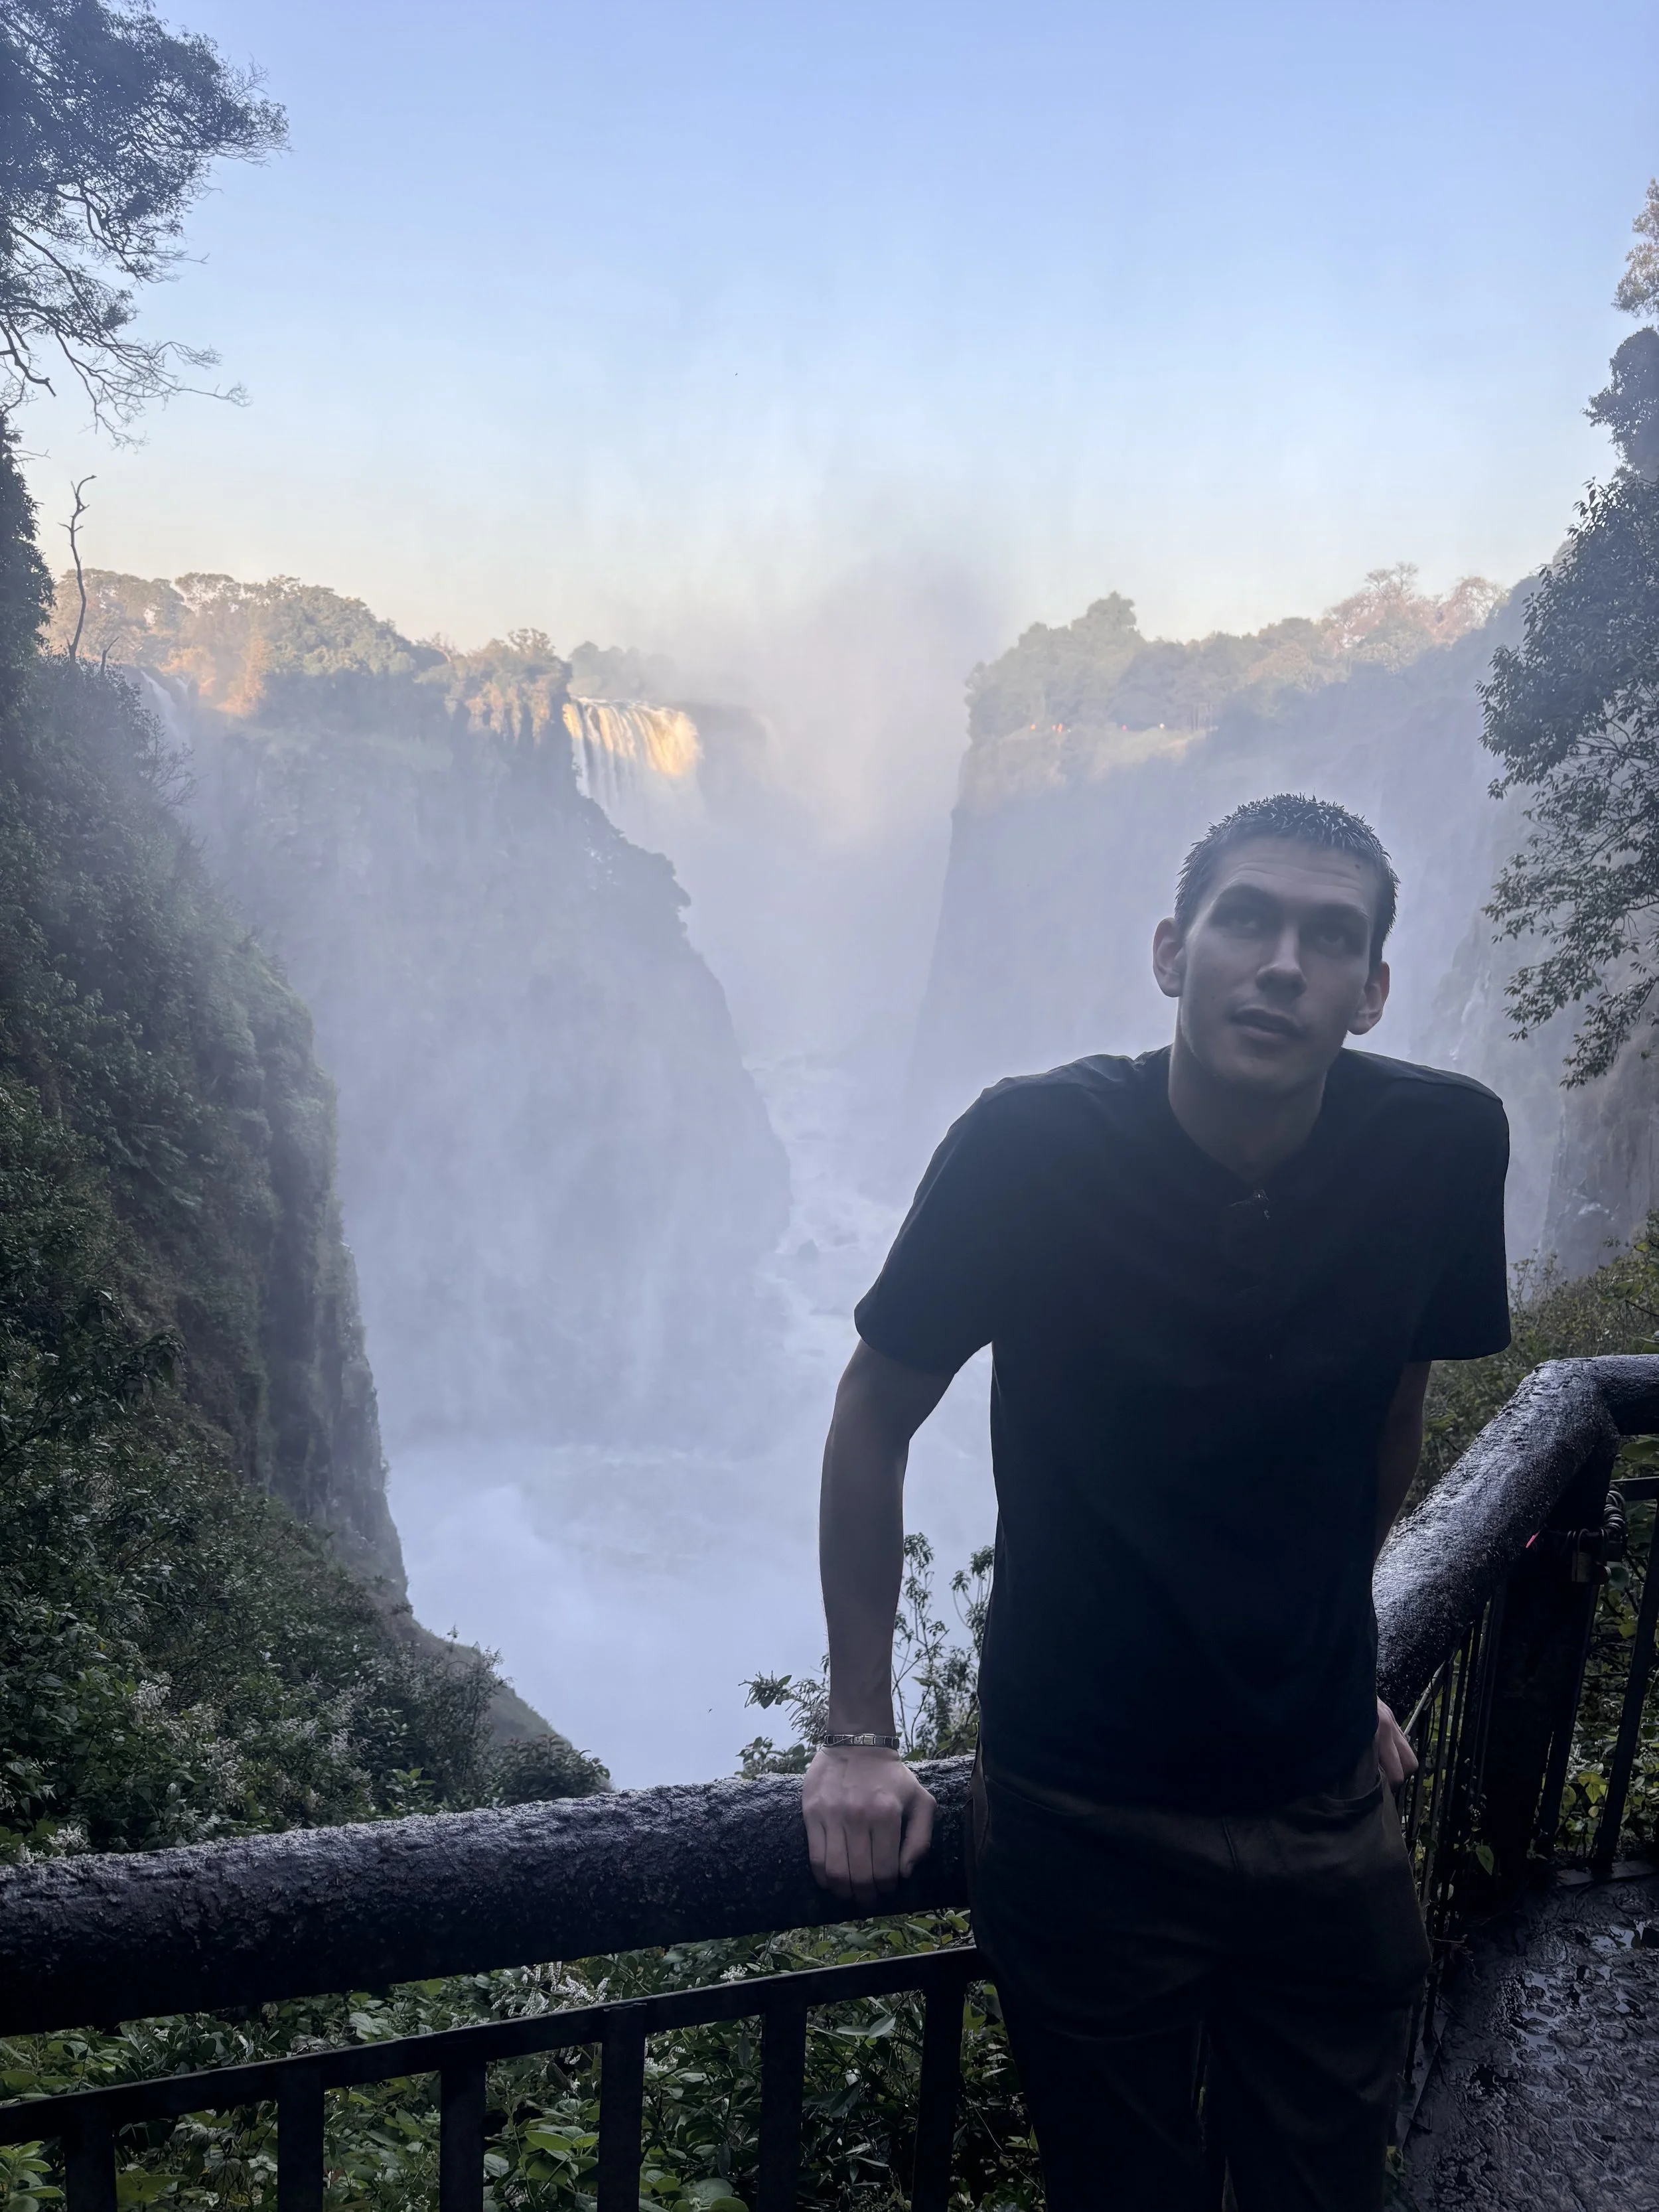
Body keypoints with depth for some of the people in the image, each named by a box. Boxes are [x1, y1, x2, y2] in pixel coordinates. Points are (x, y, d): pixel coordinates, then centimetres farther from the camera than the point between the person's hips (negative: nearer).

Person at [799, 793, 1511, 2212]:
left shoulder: (1444, 1147, -11)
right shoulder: (1031, 1150, -19)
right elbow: (873, 1420, -8)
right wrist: (860, 1738, -5)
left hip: (1328, 1808, 3)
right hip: (1086, 1813, -3)